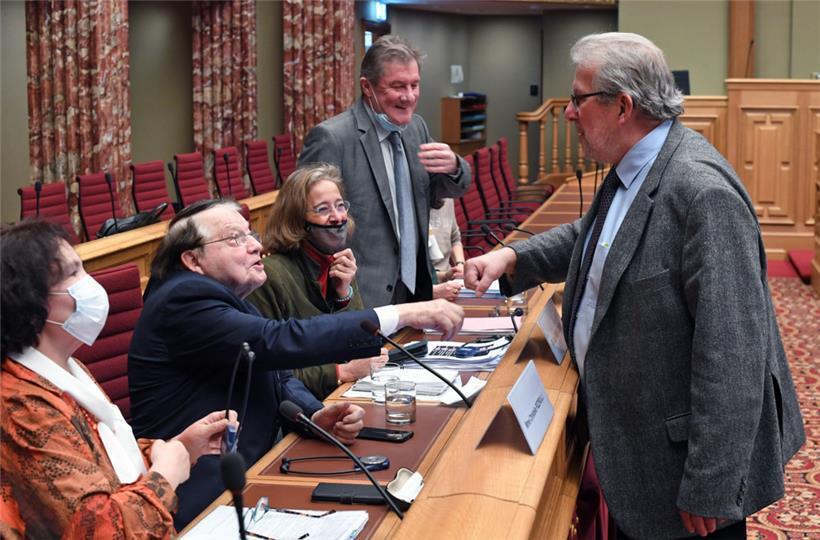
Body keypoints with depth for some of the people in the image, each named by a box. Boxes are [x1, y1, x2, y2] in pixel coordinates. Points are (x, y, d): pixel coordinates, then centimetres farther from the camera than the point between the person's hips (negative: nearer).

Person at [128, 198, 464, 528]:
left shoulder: (228, 298, 12)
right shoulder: (184, 300, -17)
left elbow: (276, 377, 10)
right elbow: (281, 342, -27)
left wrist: (315, 416, -12)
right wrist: (403, 315, -28)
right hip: (205, 505, -9)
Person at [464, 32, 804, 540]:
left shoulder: (703, 192, -27)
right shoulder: (632, 171, 3)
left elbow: (732, 354, -29)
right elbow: (589, 236, 23)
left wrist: (708, 493, -25)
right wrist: (513, 256, 4)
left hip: (682, 459, -9)